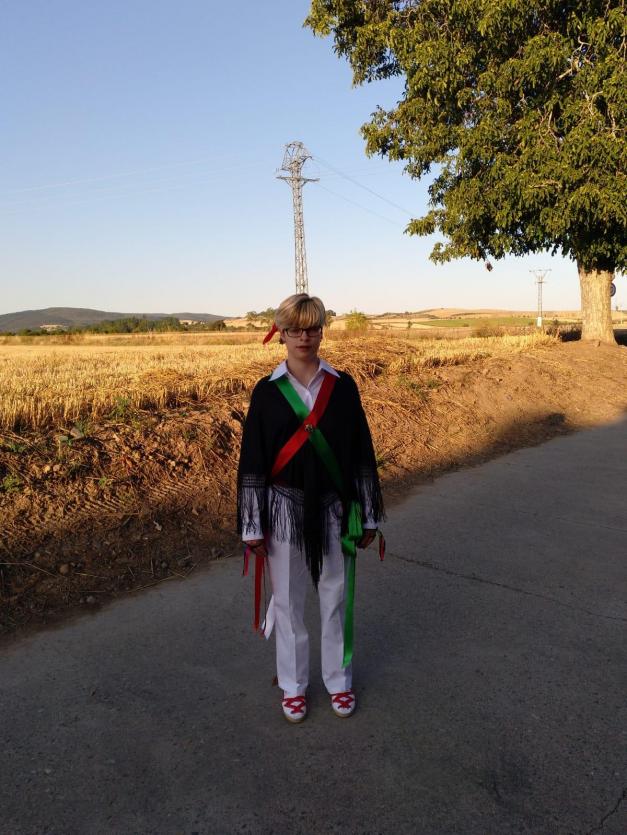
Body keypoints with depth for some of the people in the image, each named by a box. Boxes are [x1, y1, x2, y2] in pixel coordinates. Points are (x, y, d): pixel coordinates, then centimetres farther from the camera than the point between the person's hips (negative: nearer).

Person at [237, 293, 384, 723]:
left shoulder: (343, 386, -3)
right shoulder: (267, 391, -5)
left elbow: (361, 452, 2)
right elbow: (252, 462, -2)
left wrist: (368, 516, 3)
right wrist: (253, 527, -3)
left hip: (333, 509, 1)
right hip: (285, 510, 0)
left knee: (337, 597, 13)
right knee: (289, 600, 13)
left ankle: (339, 679, 35)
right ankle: (293, 685, 33)